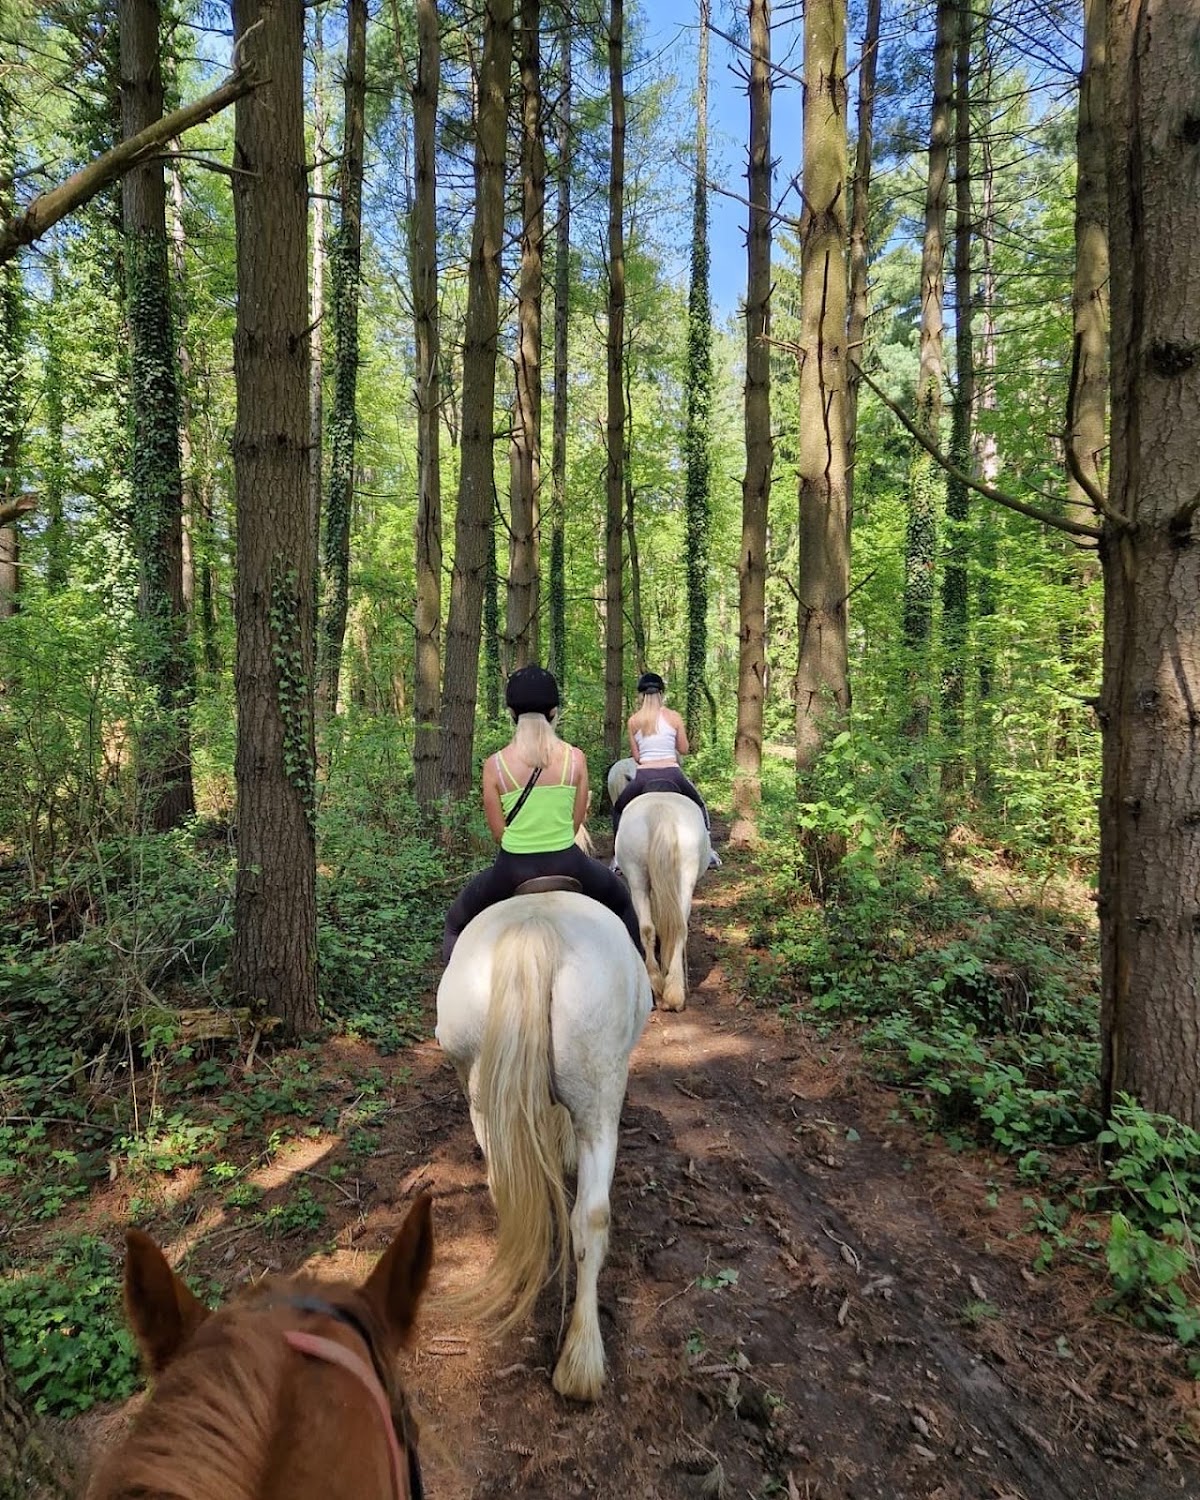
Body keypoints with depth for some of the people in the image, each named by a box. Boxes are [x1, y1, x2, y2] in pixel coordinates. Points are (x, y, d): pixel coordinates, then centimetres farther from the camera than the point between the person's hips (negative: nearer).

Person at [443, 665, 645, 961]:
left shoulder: (494, 764, -10)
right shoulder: (575, 758, -7)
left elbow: (498, 832, -2)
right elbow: (577, 821, 1)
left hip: (513, 870, -1)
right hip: (567, 864, 1)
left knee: (456, 923, 26)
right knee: (622, 903, 32)